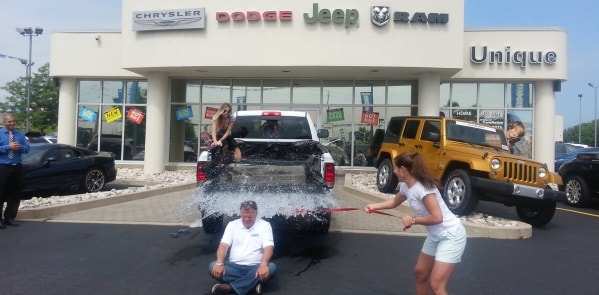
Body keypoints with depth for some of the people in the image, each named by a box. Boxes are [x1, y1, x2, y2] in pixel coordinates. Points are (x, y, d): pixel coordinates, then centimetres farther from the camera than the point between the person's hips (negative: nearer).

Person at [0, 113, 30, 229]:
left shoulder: (20, 135, 11)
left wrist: (19, 147, -13)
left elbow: (27, 148, 5)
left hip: (17, 167, 4)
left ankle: (9, 218, 19)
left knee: (15, 194, 8)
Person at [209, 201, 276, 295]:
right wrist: (219, 263, -26)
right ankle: (253, 283, -26)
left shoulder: (264, 225, -1)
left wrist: (263, 264, -34)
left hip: (255, 267, -1)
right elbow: (224, 245, -6)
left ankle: (230, 287, -30)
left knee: (271, 267, -33)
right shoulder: (232, 224, 5)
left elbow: (268, 247, -13)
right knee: (213, 266, -24)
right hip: (234, 266, 2)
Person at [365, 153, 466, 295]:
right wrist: (374, 206, 14)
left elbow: (437, 218, -29)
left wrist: (412, 220, -18)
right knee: (420, 273, 21)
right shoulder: (405, 187, 3)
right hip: (435, 236, 10)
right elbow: (394, 202, 24)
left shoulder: (423, 187, -25)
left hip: (451, 236, -10)